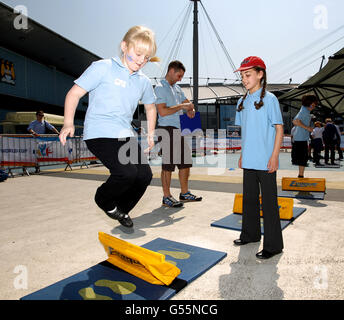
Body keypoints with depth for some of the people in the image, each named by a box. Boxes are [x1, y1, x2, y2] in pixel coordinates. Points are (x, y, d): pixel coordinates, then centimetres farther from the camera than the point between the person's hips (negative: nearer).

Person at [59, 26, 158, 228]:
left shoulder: (144, 81, 14)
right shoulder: (103, 68, -3)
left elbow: (150, 106, 31)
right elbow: (75, 93, -3)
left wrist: (151, 133, 27)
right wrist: (69, 123, -10)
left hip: (126, 135, 7)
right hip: (100, 134, -6)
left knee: (145, 175, -2)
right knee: (127, 172, -23)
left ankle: (122, 209, 24)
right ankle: (104, 200, 10)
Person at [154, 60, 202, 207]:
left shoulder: (177, 88, 19)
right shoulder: (160, 88, -7)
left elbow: (187, 102, 27)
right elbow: (162, 111, -18)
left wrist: (190, 110, 4)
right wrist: (181, 106, -13)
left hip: (180, 129, 9)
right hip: (167, 130, -9)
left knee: (185, 162, 11)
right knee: (168, 165, -4)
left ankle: (184, 193, 22)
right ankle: (166, 197, 6)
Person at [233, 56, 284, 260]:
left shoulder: (269, 99, -6)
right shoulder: (242, 102, 12)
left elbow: (279, 128, -8)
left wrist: (274, 156, -14)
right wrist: (243, 155, 16)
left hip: (266, 162, -7)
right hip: (249, 161, 7)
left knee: (269, 202, 1)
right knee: (249, 199, 17)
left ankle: (273, 245, 13)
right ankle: (251, 234, 34)